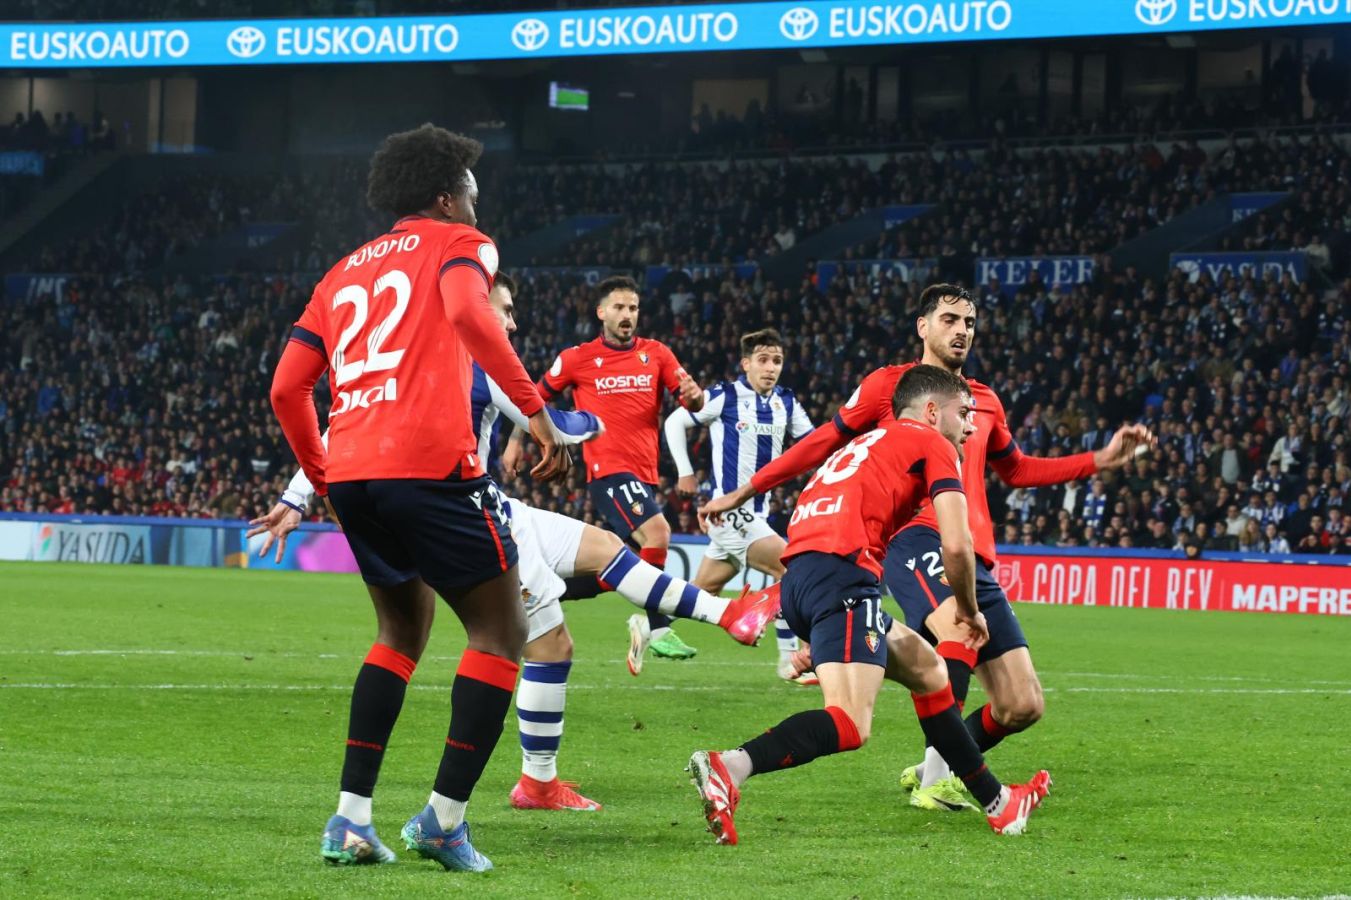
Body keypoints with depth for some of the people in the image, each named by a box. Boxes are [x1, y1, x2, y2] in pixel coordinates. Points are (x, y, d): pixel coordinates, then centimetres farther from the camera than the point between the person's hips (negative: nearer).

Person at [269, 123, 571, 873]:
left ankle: (351, 818, 12)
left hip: (351, 472, 7)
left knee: (403, 631, 23)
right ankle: (445, 817, -7)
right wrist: (535, 411, -17)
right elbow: (467, 311, -15)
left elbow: (287, 389, 18)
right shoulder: (456, 244, 9)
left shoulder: (342, 273, 26)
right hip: (430, 465, -7)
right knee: (501, 631, 4)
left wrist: (323, 481, 30)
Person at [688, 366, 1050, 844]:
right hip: (842, 571, -9)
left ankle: (997, 802, 30)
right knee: (850, 724, -21)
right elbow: (956, 545, 1)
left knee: (926, 669, 24)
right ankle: (728, 768, -42)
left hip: (799, 576, 9)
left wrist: (811, 641, 31)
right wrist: (968, 611, 19)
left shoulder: (868, 443, 34)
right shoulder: (933, 445, 11)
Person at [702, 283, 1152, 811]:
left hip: (974, 554, 6)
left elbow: (1017, 471, 36)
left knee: (1022, 707, -2)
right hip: (916, 538, -6)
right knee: (961, 623, -38)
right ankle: (935, 778, -31)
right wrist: (743, 493, 15)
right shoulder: (889, 385, 9)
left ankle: (934, 771, 20)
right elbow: (823, 444, 15)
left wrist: (1102, 459, 26)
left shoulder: (985, 403, 22)